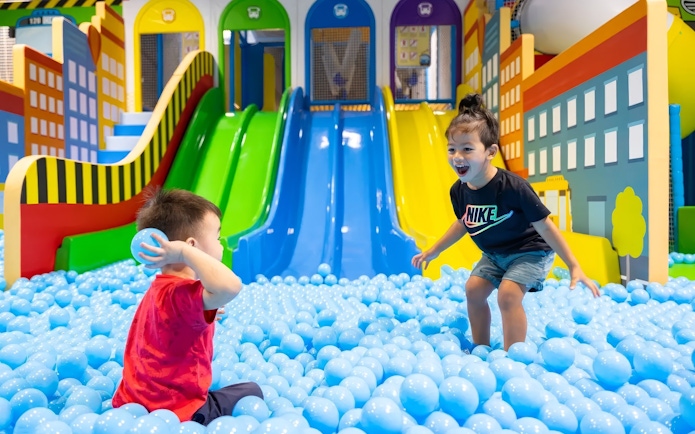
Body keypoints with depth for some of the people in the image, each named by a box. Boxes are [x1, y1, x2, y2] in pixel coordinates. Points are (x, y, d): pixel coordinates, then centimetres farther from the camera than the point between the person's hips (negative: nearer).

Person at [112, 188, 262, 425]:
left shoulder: (157, 289, 4)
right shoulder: (182, 293, -27)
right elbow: (230, 286, -49)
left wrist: (201, 315, 13)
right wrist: (185, 251, -39)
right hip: (174, 414, -8)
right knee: (251, 392, 8)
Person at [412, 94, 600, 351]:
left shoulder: (512, 187, -33)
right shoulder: (458, 191, -15)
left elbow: (545, 227, -24)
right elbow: (463, 224, 7)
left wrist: (574, 267, -21)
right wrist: (434, 250, 14)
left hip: (531, 252, -6)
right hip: (494, 254, 7)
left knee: (508, 294, -22)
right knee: (474, 290, 1)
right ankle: (481, 349, 19)